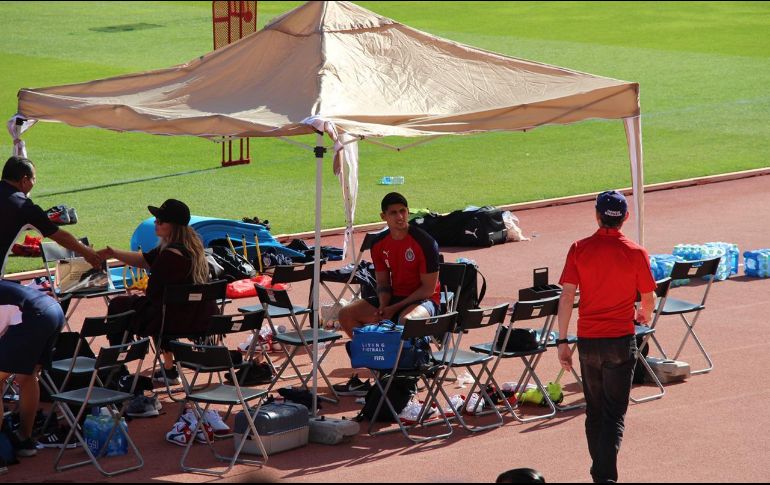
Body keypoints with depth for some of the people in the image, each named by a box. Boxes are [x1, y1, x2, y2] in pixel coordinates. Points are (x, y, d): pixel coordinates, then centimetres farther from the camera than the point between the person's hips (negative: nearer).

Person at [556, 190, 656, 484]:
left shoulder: (579, 250, -4)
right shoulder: (636, 253, -6)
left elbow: (567, 296, -6)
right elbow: (648, 299, 3)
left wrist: (562, 341, -2)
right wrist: (643, 315, 27)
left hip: (588, 341, 2)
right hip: (621, 340, -2)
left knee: (594, 412, 17)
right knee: (614, 414, 0)